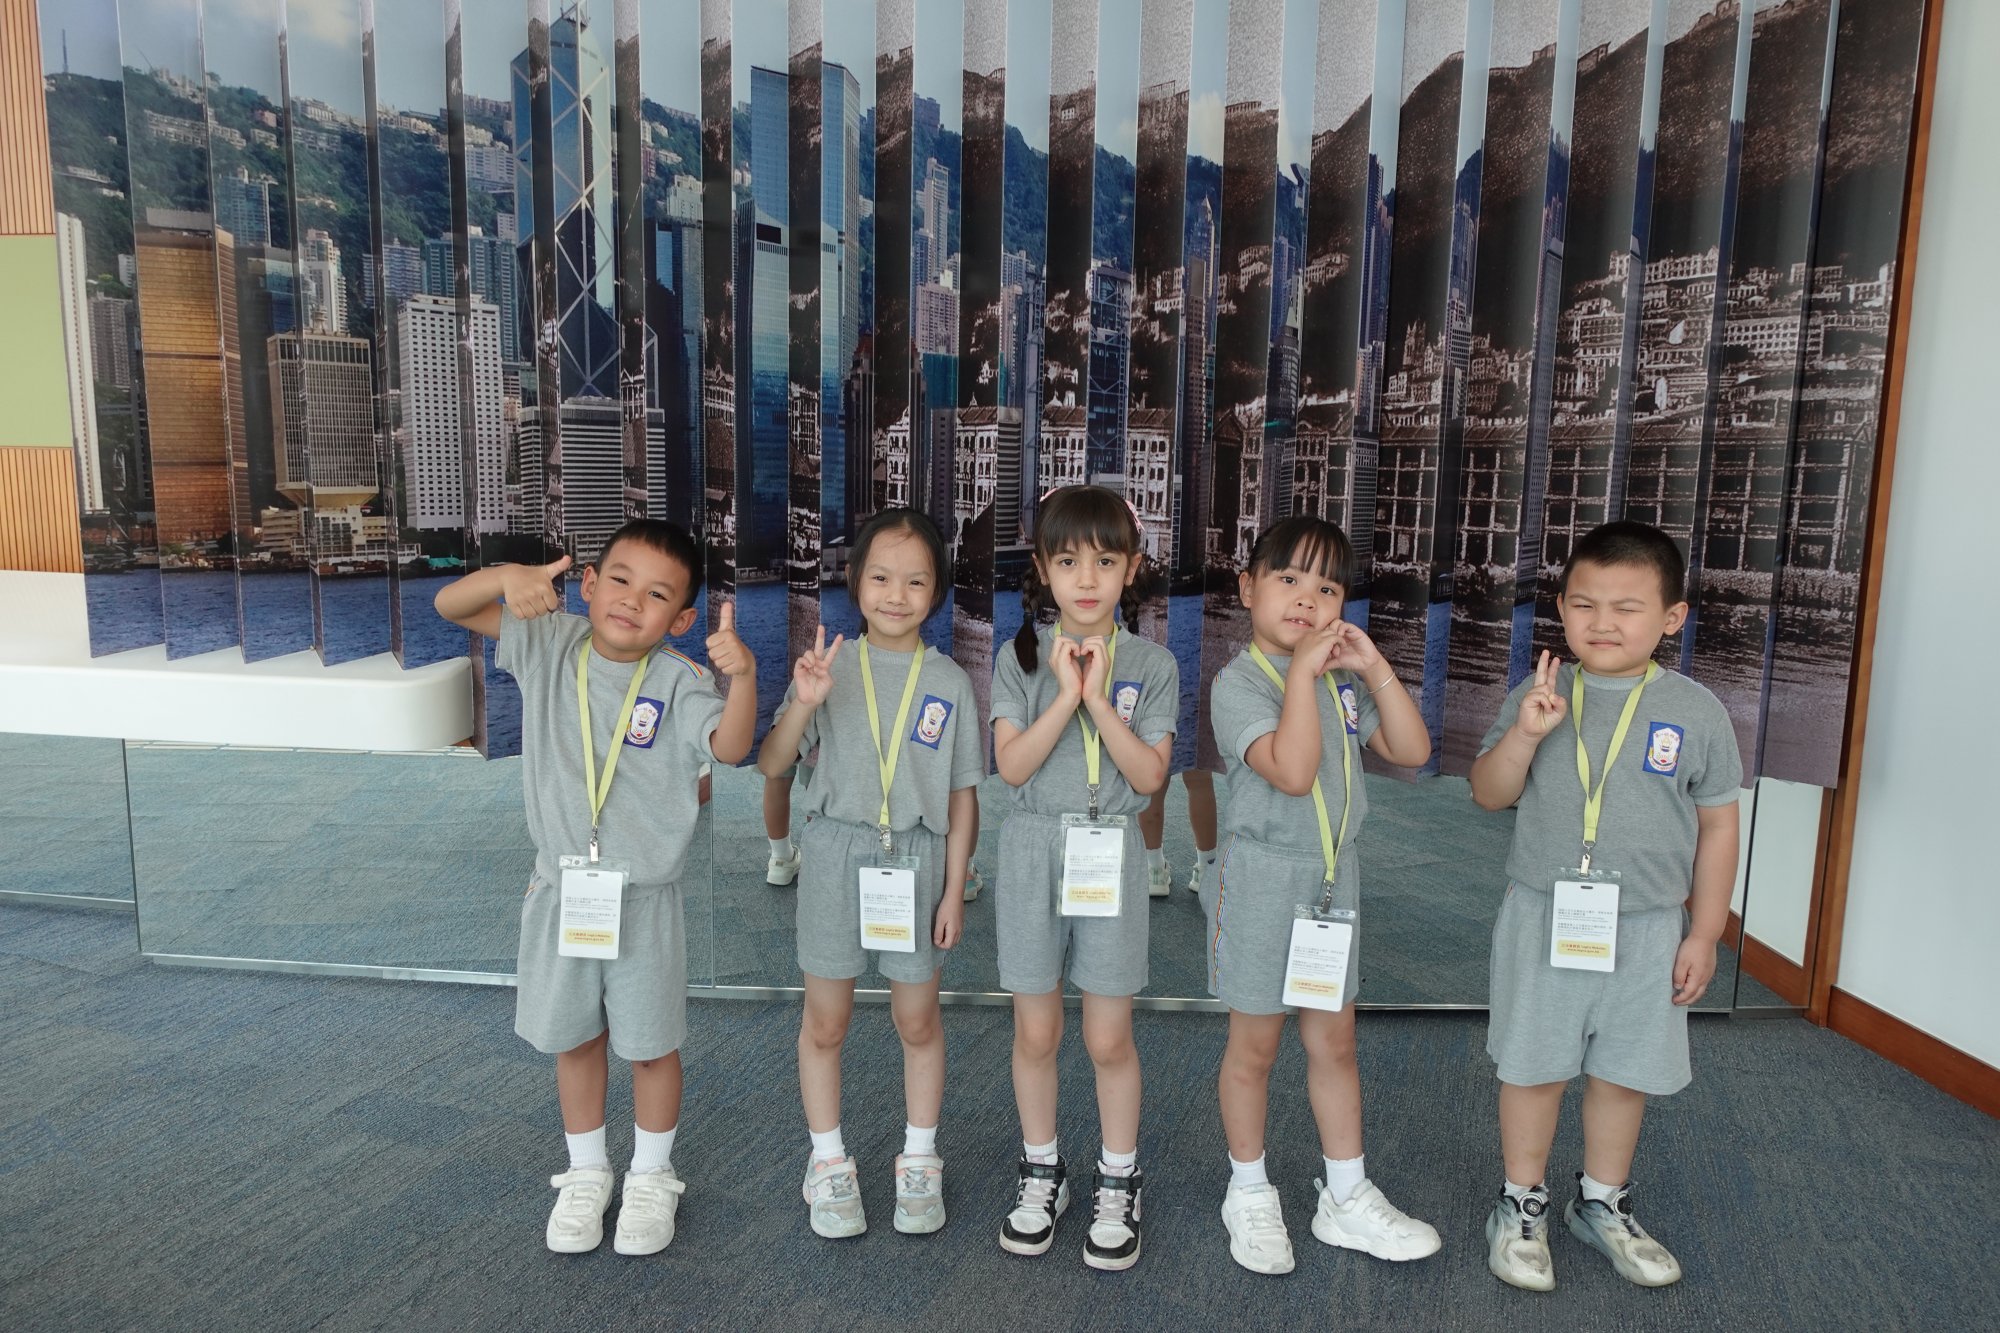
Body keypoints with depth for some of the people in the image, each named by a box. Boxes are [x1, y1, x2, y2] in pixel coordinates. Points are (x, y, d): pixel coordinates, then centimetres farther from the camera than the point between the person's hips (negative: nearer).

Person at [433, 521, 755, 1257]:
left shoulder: (676, 681, -14)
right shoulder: (550, 643, -4)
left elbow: (730, 745, -29)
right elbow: (451, 606, -5)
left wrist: (742, 675, -47)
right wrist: (507, 576, -26)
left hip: (644, 898, -3)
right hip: (562, 888, 3)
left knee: (650, 1044, 11)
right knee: (574, 1038, 18)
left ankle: (652, 1176, 35)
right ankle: (586, 1172, 40)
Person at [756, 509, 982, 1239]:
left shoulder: (949, 681, -1)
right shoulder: (829, 666, -2)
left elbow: (962, 796, 2)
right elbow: (772, 764, -6)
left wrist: (954, 890, -1)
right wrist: (804, 703, -23)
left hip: (916, 860, 0)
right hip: (836, 855, 0)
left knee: (918, 1019, 13)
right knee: (825, 1020, 11)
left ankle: (920, 1161, 32)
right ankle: (828, 1162, 31)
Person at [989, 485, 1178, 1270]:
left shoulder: (1151, 665, -2)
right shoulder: (1021, 657, -1)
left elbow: (1150, 776, -10)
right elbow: (1012, 766, -9)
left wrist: (1098, 698, -17)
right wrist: (1065, 693, -18)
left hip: (1111, 858, -1)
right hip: (1034, 853, 1)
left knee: (1108, 1038, 6)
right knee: (1036, 1032, 10)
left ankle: (1118, 1183, 27)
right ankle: (1041, 1171, 31)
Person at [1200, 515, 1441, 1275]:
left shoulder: (1344, 678, 5)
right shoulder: (1239, 682, -15)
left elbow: (1412, 752, 0)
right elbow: (1293, 771, -28)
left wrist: (1376, 669, -9)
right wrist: (1302, 670, -26)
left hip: (1335, 875, 6)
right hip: (1263, 877, -6)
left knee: (1334, 1042, 16)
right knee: (1255, 1045, 9)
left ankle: (1347, 1198, 31)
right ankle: (1249, 1193, 29)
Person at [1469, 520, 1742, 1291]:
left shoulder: (1696, 714, -5)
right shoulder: (1537, 697, -5)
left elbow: (1717, 826, 2)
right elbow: (1489, 795, -3)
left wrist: (1703, 933, 2)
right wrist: (1523, 734, -21)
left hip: (1646, 931, 1)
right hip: (1544, 921, 0)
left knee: (1626, 1073, 14)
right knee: (1534, 1067, 11)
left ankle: (1603, 1204, 37)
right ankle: (1522, 1204, 30)